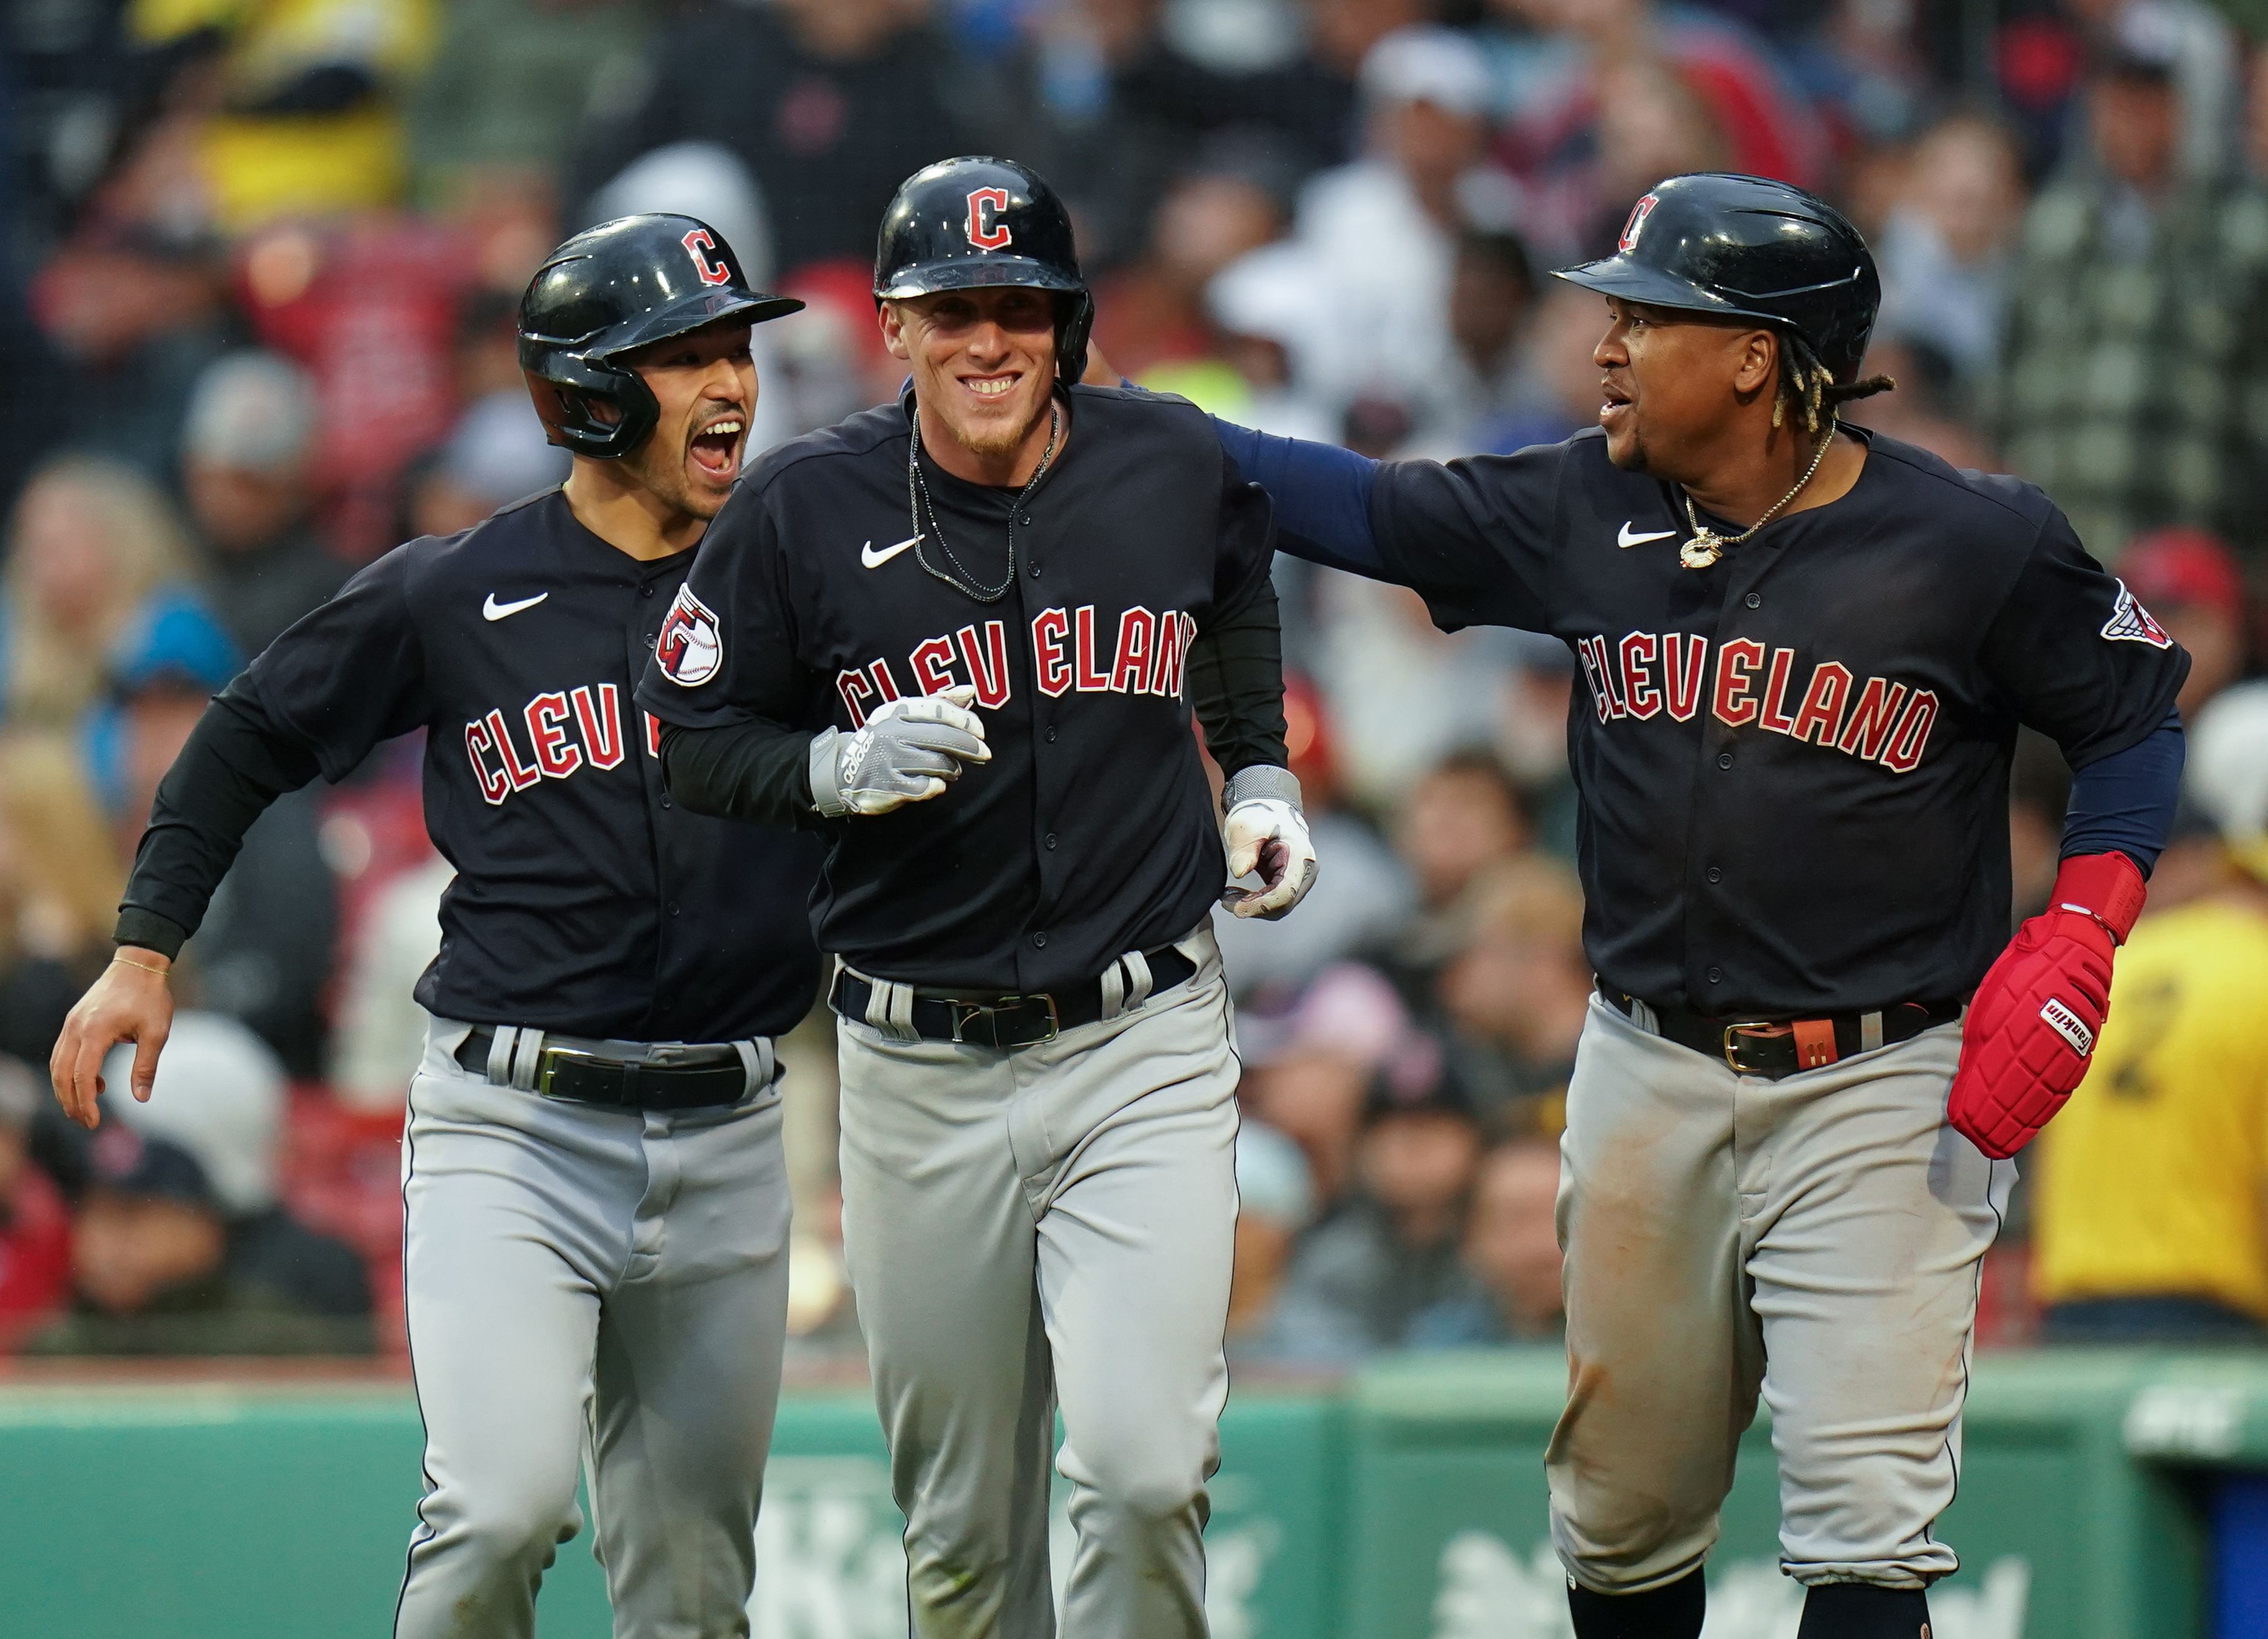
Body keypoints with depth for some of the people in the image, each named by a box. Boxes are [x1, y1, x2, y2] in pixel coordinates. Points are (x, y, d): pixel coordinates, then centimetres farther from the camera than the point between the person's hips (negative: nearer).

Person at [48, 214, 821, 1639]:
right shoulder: (455, 596, 1)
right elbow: (259, 734, 14)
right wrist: (147, 947, 8)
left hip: (724, 1146, 3)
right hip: (512, 1130, -3)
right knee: (501, 1507, -20)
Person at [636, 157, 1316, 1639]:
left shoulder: (1176, 466, 1)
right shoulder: (807, 508, -6)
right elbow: (694, 741, 2)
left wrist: (1259, 774, 16)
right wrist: (846, 766, -16)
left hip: (1144, 1044, 0)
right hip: (924, 1067, 0)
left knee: (1144, 1471, -16)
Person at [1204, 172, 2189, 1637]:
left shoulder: (1977, 545, -9)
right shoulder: (1587, 511, 3)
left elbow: (2135, 716, 2)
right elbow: (1363, 509, 11)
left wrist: (2078, 937, -10)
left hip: (1877, 1091, -5)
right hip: (1649, 1075, 5)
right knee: (1621, 1517, 11)